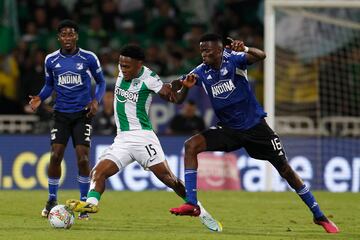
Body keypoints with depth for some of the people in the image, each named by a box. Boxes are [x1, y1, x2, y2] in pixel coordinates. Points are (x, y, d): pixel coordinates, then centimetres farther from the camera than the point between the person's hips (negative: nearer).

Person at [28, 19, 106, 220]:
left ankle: (84, 202, 5)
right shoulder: (51, 60, 2)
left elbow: (101, 82, 7)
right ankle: (52, 200, 11)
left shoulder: (89, 58, -4)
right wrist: (40, 98, -4)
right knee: (55, 156, -7)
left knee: (83, 158, -10)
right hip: (61, 114, 2)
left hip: (83, 114, -2)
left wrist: (96, 100, -11)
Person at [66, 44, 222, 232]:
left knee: (167, 177, -11)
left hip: (142, 136, -6)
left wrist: (185, 88, -32)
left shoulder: (148, 79, -11)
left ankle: (200, 211, -3)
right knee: (98, 172, -12)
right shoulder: (122, 70, 6)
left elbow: (176, 99, -13)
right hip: (121, 139, 7)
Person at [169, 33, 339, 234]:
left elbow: (261, 56, -30)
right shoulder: (201, 73, -2)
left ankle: (319, 216, 14)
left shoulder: (233, 59, -13)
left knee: (285, 170, 0)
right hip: (229, 129, 3)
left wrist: (245, 49, -51)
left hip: (255, 126, -3)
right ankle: (192, 204, -20)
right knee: (191, 145, -18)